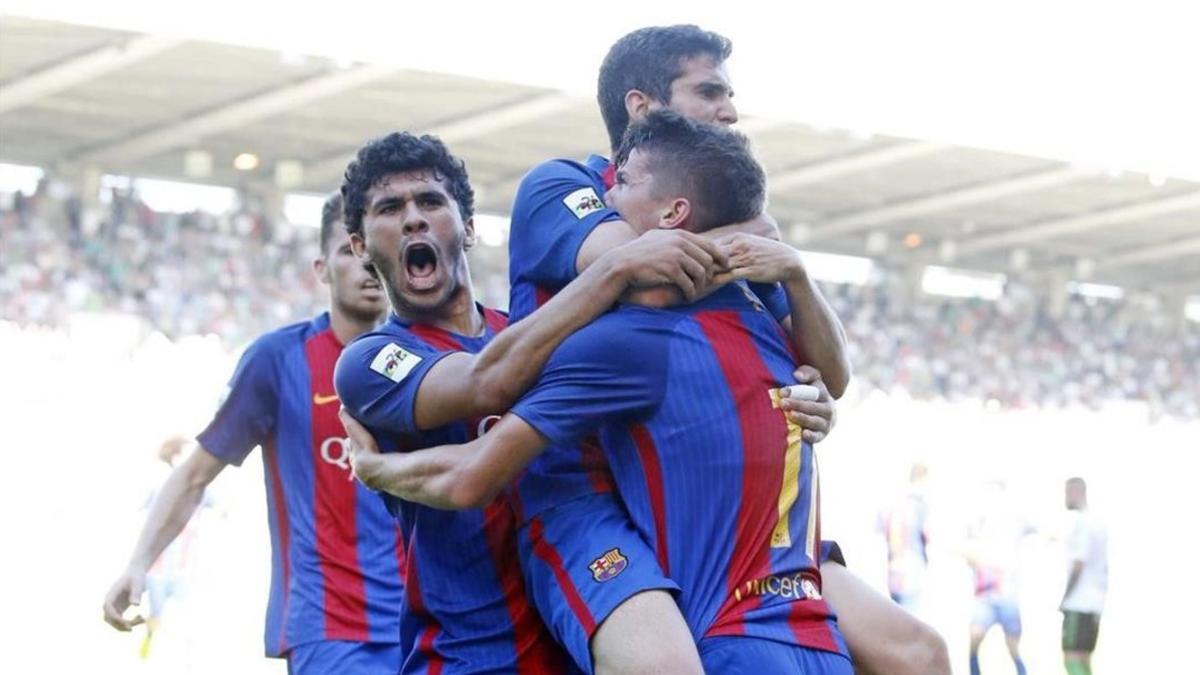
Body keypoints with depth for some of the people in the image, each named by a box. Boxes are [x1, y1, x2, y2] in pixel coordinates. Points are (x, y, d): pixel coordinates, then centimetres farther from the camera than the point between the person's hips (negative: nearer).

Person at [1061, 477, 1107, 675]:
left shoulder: (1082, 523, -12)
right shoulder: (1098, 523, 17)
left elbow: (1079, 564, -18)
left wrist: (1064, 598, -10)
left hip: (1078, 605, -9)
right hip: (1094, 603, 9)